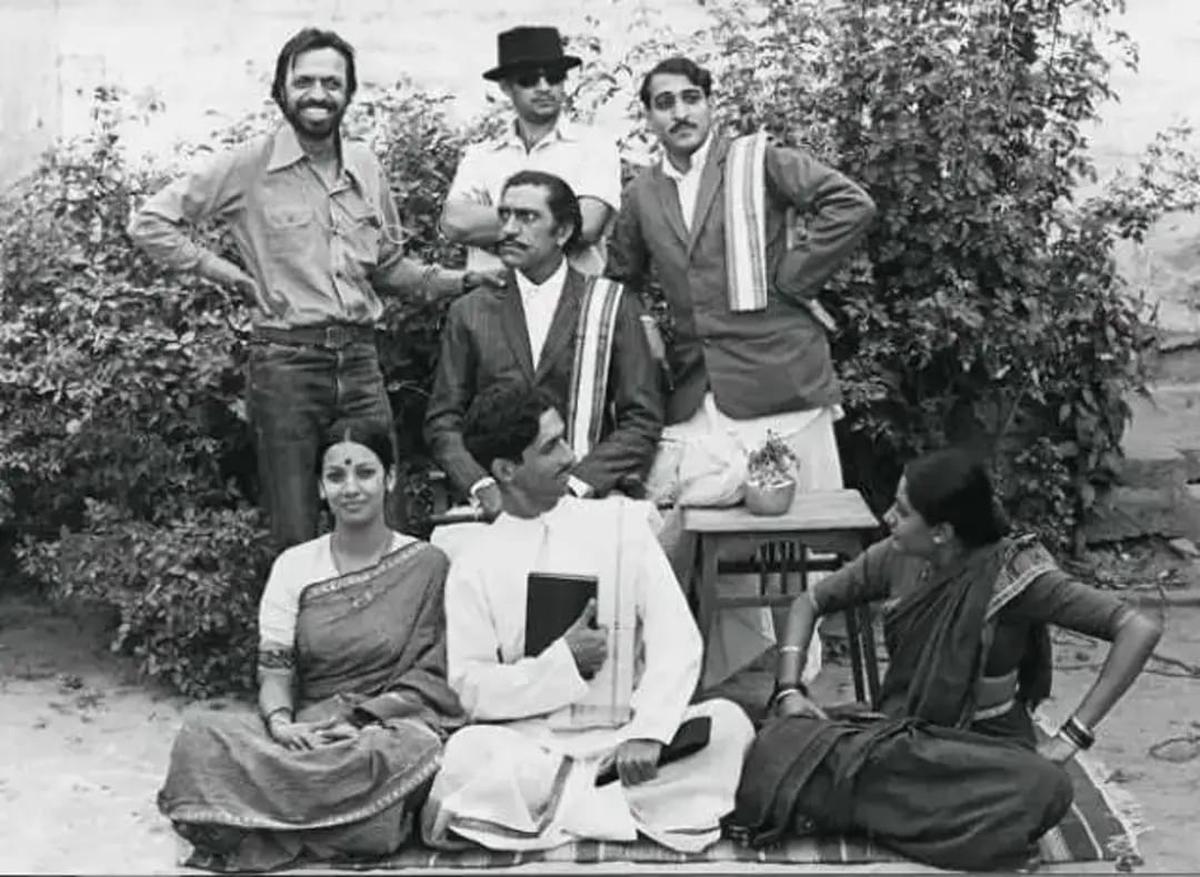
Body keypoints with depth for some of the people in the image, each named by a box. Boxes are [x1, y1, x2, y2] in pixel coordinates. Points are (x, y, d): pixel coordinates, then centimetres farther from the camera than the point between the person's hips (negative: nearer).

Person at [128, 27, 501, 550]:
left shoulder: (366, 168, 11)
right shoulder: (248, 166, -3)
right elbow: (149, 223, 1)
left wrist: (459, 281, 7)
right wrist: (225, 272, -5)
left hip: (360, 360, 4)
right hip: (285, 363, -4)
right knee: (297, 540, 2)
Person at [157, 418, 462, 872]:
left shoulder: (426, 565, 3)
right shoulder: (294, 566, 10)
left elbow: (432, 679, -2)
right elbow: (274, 671, 3)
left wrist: (364, 719, -16)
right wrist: (281, 722, -18)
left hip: (393, 723, -1)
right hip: (305, 730, 2)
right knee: (202, 734, -26)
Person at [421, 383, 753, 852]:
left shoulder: (620, 522, 6)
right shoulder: (474, 565, 4)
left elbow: (677, 638, -3)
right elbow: (472, 689, -1)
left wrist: (648, 730, -20)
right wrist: (563, 664, -14)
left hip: (622, 740, 2)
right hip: (527, 744, -2)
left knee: (727, 724, -26)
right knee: (466, 752, -34)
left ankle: (541, 807, -22)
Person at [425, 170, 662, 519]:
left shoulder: (613, 307, 8)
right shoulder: (469, 313, 13)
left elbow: (642, 420, 3)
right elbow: (442, 421, 10)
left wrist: (576, 485, -10)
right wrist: (482, 486, -8)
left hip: (585, 497, 0)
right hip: (496, 501, 1)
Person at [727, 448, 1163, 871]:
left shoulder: (1011, 573, -18)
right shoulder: (896, 558, -4)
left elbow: (1141, 630, -22)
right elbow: (809, 602, 11)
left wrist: (1072, 736, -22)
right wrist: (789, 690, -4)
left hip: (987, 745, -2)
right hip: (899, 731, 2)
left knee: (1044, 788, -38)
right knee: (783, 745, -25)